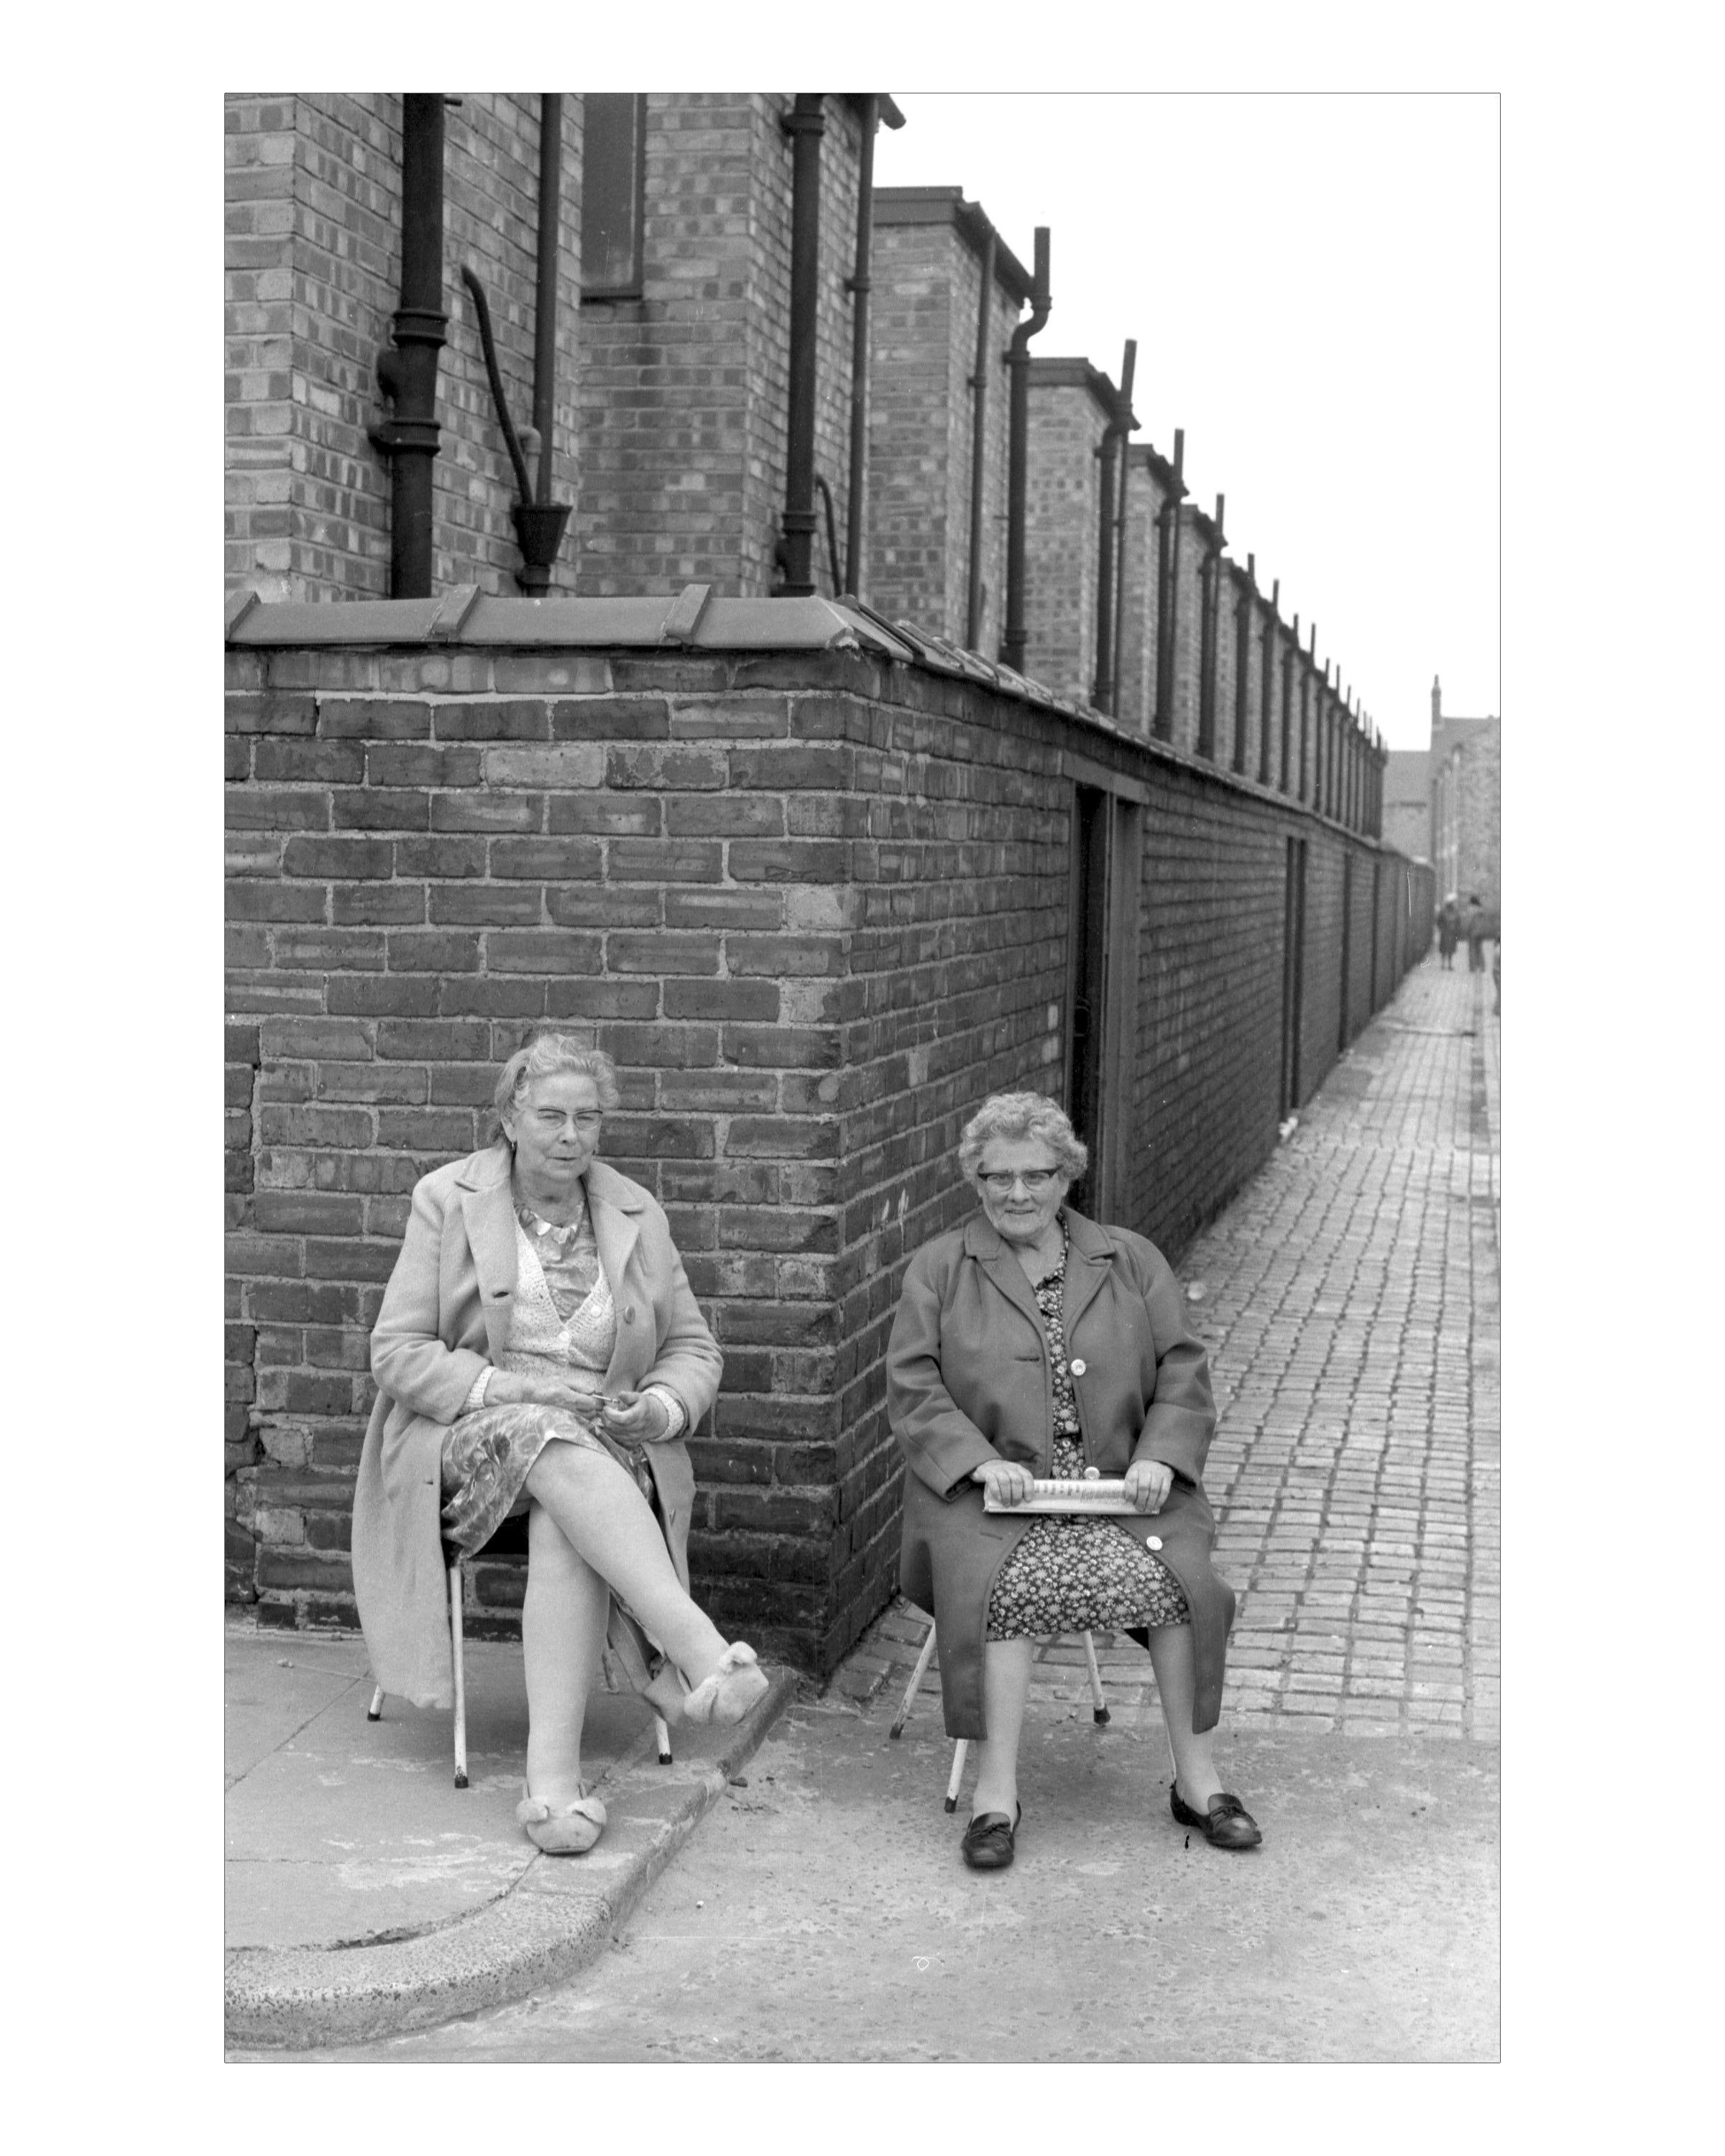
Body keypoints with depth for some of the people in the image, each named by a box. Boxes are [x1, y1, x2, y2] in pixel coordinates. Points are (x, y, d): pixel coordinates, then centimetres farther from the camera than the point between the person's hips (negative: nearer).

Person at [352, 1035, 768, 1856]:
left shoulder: (636, 1213, 12)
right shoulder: (448, 1200, 4)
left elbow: (694, 1348, 16)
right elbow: (397, 1353, -1)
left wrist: (661, 1407, -8)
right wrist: (513, 1389, -16)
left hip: (603, 1441, 2)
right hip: (469, 1439, -2)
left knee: (565, 1524, -35)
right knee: (551, 1441, -38)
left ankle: (553, 1774, -42)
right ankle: (700, 1650, -49)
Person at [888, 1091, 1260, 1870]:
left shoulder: (1131, 1261, 15)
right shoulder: (938, 1268, 10)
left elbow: (1182, 1373, 11)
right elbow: (913, 1390, 2)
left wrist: (1159, 1456, -7)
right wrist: (979, 1460, -14)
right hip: (989, 1490, -1)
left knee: (1176, 1578, -25)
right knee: (1006, 1586, -32)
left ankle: (1197, 1777, -9)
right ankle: (995, 1789, -21)